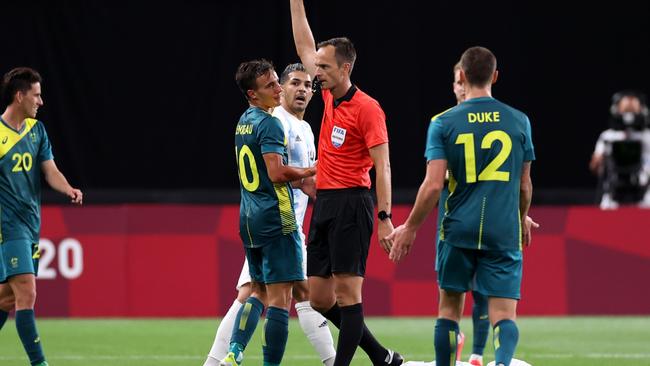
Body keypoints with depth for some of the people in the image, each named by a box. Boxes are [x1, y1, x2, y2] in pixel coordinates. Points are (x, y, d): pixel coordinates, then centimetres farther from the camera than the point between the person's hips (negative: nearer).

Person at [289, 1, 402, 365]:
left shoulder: (367, 109, -10)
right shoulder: (331, 97, 12)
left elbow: (383, 167, -12)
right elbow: (305, 47, 23)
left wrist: (385, 217, -19)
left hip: (351, 204, -9)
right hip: (324, 204, 9)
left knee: (347, 292, -8)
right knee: (320, 297, 7)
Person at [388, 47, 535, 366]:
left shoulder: (443, 123, -2)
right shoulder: (519, 121, 4)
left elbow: (433, 185, -8)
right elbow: (524, 186, 12)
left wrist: (410, 228, 4)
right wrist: (522, 218, 31)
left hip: (458, 231, 0)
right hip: (504, 232, 0)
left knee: (449, 306, 16)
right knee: (503, 313, -5)